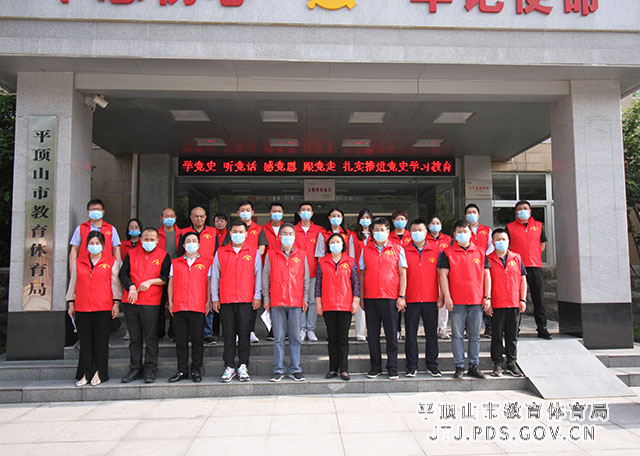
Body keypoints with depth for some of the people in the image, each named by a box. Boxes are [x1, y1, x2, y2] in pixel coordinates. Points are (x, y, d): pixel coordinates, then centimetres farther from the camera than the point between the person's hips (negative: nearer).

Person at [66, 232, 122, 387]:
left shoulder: (111, 262, 5)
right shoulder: (78, 263, 14)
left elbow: (115, 283, 3)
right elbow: (73, 283, 18)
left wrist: (116, 303, -3)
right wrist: (71, 304, 14)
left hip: (103, 308, -2)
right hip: (82, 308, 3)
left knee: (101, 341, 1)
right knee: (85, 341, 5)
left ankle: (98, 373, 11)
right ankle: (86, 374, 13)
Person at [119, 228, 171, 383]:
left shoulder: (163, 256, 5)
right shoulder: (131, 254, 12)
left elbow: (166, 277, -1)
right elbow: (123, 274, 8)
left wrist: (150, 281, -12)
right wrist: (131, 287, -8)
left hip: (151, 302, -3)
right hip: (131, 301, 3)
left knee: (150, 337, -1)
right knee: (134, 337, 9)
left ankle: (150, 369, 7)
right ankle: (135, 369, 18)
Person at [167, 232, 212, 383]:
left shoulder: (206, 263, 8)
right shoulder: (175, 263, 13)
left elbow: (209, 283, 7)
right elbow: (171, 283, 13)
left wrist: (208, 301, 0)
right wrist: (170, 301, 6)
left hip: (198, 307, -2)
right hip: (179, 307, 2)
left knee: (197, 340, 2)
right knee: (181, 341, 7)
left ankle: (196, 371, 12)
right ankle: (182, 371, 17)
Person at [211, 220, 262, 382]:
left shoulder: (253, 252, 7)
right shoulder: (220, 252, 9)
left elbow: (258, 275, 6)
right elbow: (215, 276, 10)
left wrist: (257, 296, -1)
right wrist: (214, 298, 5)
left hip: (246, 300, -1)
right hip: (225, 300, 1)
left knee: (244, 334, 1)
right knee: (228, 335, 4)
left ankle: (243, 367, 10)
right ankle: (229, 368, 12)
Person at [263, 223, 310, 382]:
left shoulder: (301, 255, 9)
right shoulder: (271, 254, 7)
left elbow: (305, 278, 11)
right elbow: (265, 278, 7)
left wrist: (305, 298, 5)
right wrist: (266, 298, 3)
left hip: (296, 302, 1)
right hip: (276, 302, 0)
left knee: (295, 337, 4)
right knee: (278, 337, 4)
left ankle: (295, 369, 13)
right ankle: (278, 370, 13)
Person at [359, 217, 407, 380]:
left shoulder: (397, 249, 5)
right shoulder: (366, 250, 9)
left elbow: (402, 274, 3)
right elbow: (362, 274, 11)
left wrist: (401, 296, -4)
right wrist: (361, 297, 5)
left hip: (390, 298, -2)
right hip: (370, 298, 2)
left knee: (392, 334, 3)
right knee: (372, 334, 7)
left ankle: (392, 368, 14)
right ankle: (375, 367, 19)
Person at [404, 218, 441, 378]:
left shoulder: (436, 250, 6)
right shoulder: (404, 251, 4)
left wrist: (441, 295, 3)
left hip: (431, 298, 1)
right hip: (411, 299, -1)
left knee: (432, 333, 8)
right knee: (411, 333, 4)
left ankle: (432, 366, 20)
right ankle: (412, 367, 14)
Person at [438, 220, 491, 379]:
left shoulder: (480, 252, 10)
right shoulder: (447, 253, 2)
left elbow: (486, 275, 11)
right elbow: (443, 275, -2)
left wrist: (487, 297, 5)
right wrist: (446, 297, -10)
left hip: (477, 301, 2)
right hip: (456, 302, -2)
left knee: (475, 336, 8)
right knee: (457, 335, 2)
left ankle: (474, 366, 18)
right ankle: (459, 366, 11)